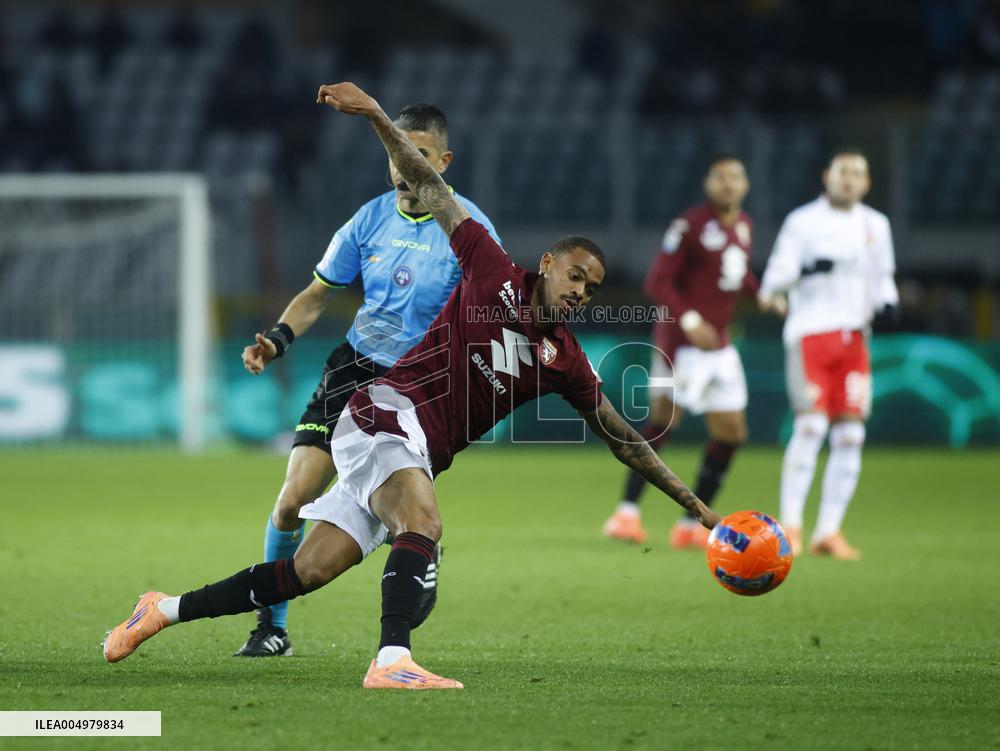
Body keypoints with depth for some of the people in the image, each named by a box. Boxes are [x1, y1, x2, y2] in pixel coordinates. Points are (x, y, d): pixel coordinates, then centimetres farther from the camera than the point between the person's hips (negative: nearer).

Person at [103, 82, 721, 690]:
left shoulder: (566, 362, 11)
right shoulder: (496, 275, -1)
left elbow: (623, 438, 17)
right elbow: (431, 190, 0)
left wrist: (695, 504, 16)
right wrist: (376, 116, -8)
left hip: (422, 453, 6)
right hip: (387, 410, -6)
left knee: (311, 571, 1)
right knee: (423, 524, -33)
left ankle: (164, 611, 12)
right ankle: (392, 662, -49)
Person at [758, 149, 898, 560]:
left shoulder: (876, 226, 15)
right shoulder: (803, 222, 0)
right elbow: (779, 272, -6)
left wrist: (885, 304, 6)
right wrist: (808, 269, -26)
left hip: (854, 337, 5)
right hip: (810, 332, -5)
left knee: (851, 435, -1)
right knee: (811, 424, -16)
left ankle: (829, 532, 3)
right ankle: (790, 524, -10)